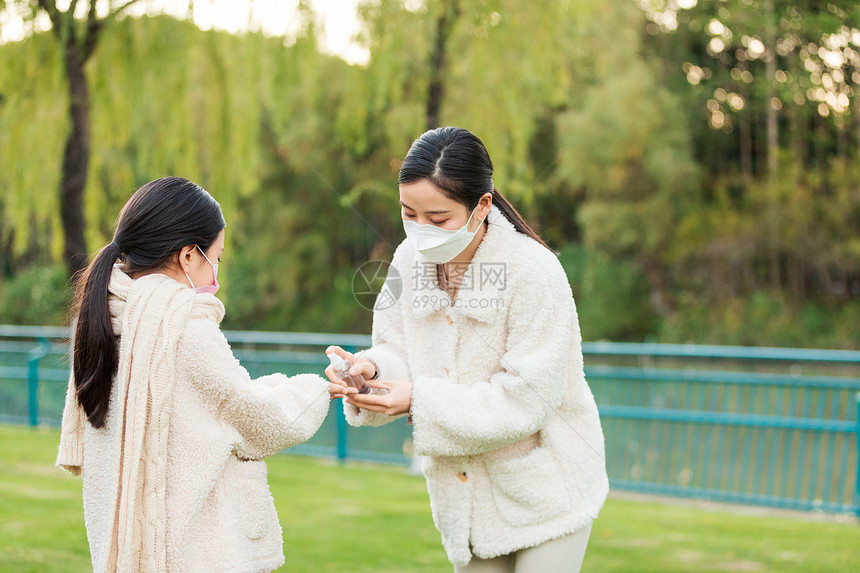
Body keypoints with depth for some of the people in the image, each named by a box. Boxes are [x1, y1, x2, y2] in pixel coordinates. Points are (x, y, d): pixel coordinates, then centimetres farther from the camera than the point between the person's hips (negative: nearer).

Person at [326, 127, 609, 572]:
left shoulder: (533, 273, -24)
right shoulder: (411, 260, -5)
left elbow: (526, 399, -25)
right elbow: (397, 350, 3)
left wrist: (420, 399, -28)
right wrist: (371, 368, -21)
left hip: (546, 489, -5)